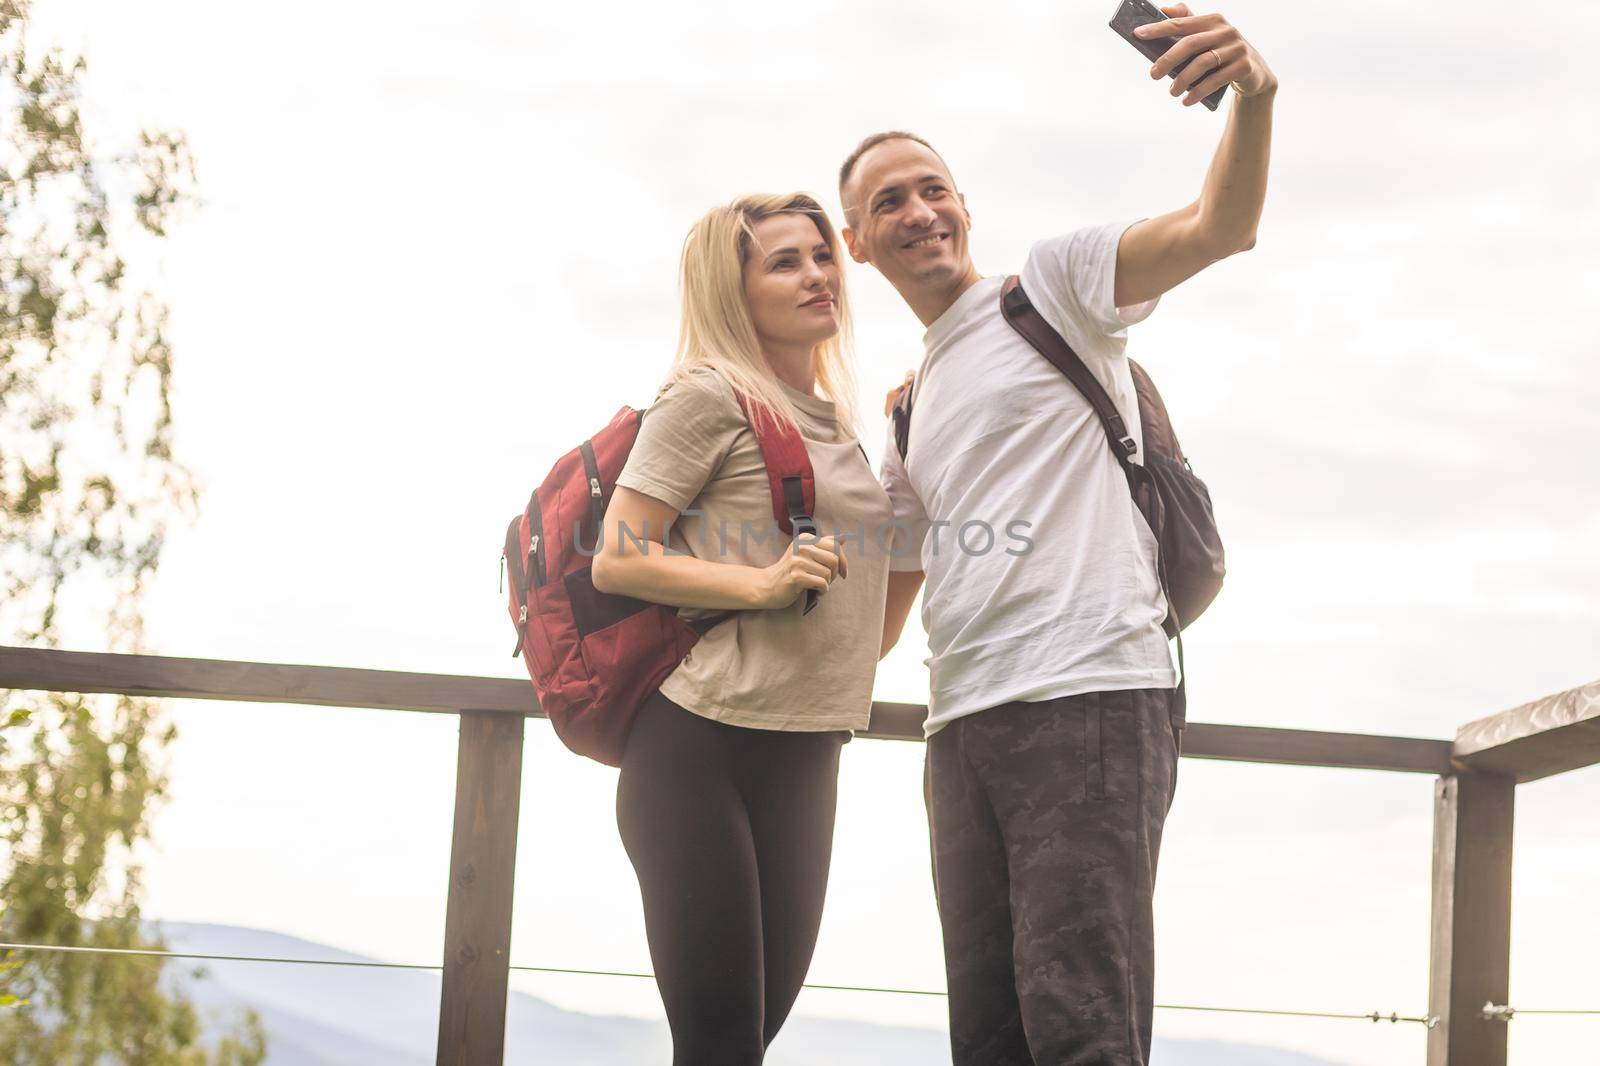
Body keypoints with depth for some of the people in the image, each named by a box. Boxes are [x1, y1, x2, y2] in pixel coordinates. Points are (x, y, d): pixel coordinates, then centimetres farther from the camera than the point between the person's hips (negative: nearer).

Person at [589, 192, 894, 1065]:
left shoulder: (836, 423, 17)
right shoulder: (710, 398, -5)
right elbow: (615, 560, -11)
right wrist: (761, 583, -22)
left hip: (804, 757, 8)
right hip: (701, 743, -8)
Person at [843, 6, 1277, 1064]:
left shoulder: (1051, 285, 7)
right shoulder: (912, 413, 27)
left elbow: (1221, 225, -12)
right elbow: (878, 620, 32)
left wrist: (1254, 96, -30)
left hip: (1088, 697, -8)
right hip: (962, 726, 8)